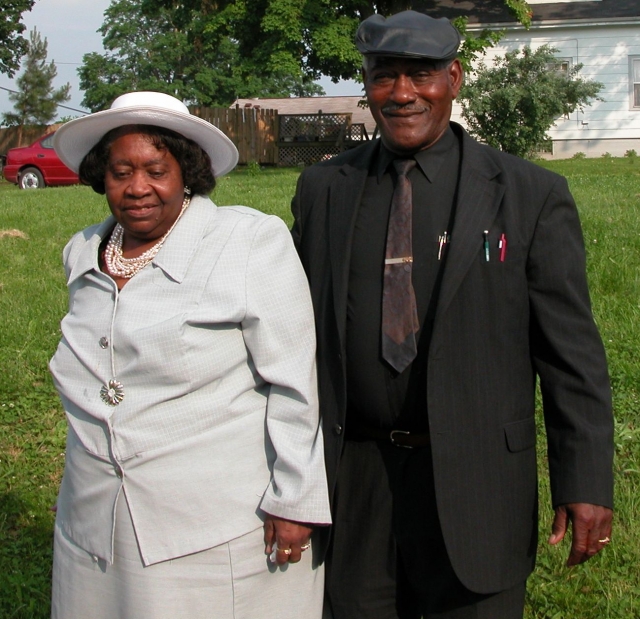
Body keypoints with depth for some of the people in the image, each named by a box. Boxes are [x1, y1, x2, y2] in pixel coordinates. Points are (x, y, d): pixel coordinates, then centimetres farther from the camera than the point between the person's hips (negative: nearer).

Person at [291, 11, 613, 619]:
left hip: (473, 485, -2)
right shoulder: (322, 189, 5)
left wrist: (586, 483, -8)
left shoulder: (532, 196, -3)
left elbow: (571, 351, -4)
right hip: (351, 481, 3)